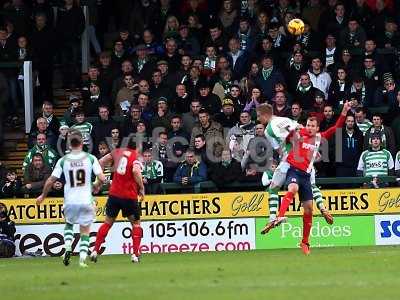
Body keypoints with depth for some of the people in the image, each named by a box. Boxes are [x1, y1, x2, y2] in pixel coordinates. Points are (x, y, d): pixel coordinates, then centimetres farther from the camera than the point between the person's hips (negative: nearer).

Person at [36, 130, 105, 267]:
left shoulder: (63, 160, -2)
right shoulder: (90, 158, -4)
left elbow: (50, 181, 0)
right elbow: (102, 178, -9)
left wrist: (43, 196, 14)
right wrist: (96, 187, 13)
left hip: (70, 201, 1)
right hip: (86, 200, -1)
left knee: (69, 224, 27)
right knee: (85, 231, 11)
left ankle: (68, 247, 4)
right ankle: (83, 258, -2)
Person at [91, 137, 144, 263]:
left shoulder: (118, 152, 6)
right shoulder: (136, 157, -9)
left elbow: (101, 162, 12)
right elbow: (136, 170, -29)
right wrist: (141, 187, -18)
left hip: (114, 194, 4)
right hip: (129, 196, -4)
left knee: (108, 222, 17)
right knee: (136, 223, 13)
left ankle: (95, 251, 10)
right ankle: (135, 254, 4)